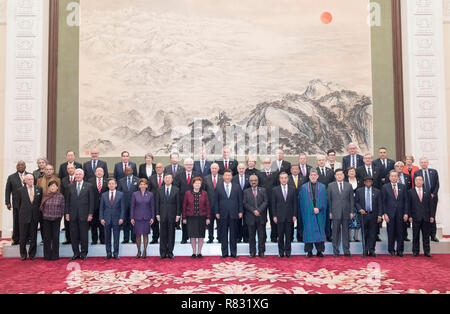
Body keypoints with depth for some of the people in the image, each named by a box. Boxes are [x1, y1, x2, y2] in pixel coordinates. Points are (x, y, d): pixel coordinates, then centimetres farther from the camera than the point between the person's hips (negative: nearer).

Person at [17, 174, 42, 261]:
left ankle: (32, 254, 19)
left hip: (35, 217, 1)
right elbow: (19, 203, 8)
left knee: (33, 237, 7)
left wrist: (37, 211, 9)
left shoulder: (39, 189, 4)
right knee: (23, 237, 5)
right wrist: (22, 212, 9)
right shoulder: (20, 190, 0)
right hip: (24, 217, -1)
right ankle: (23, 254, 20)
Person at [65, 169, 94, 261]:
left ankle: (84, 253, 13)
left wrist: (90, 214, -6)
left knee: (84, 235, 2)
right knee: (73, 235, 5)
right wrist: (67, 213, 3)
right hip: (73, 215, 2)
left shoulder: (89, 186, 3)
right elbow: (67, 201, 11)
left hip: (84, 215, -2)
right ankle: (76, 253, 16)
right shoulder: (71, 187, 11)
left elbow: (91, 201, 0)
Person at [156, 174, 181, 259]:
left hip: (172, 215, -1)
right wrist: (157, 214, 0)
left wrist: (178, 215, -3)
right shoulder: (160, 190, 7)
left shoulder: (176, 190, 3)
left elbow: (178, 203, 2)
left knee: (171, 234, 3)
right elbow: (157, 203, 7)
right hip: (163, 215, 1)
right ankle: (163, 252, 10)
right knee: (163, 234, 4)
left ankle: (170, 252, 11)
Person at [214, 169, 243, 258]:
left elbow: (240, 200, 7)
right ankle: (224, 253, 12)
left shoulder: (237, 187, 7)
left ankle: (233, 252, 13)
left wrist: (240, 211, 0)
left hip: (233, 214, 0)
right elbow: (216, 201, 4)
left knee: (233, 234, 5)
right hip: (223, 214, 0)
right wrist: (217, 212, -3)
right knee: (223, 234, 4)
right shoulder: (218, 187, 6)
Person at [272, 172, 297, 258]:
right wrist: (274, 216, -3)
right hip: (280, 216, -1)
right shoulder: (275, 190, 4)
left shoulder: (293, 189, 6)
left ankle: (288, 251, 14)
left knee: (288, 235, 5)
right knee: (280, 235, 3)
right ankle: (281, 252, 13)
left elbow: (295, 203, 5)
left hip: (290, 216, 1)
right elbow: (273, 204, 3)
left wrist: (294, 215, -1)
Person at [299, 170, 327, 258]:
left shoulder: (323, 187, 8)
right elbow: (301, 201, 1)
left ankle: (320, 251, 9)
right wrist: (313, 209, -7)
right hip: (308, 213, -1)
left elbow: (325, 200, 4)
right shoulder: (304, 187, 6)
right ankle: (309, 251, 5)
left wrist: (319, 208, -11)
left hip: (319, 213, 1)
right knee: (309, 231, -1)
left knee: (320, 231, 2)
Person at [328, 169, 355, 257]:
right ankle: (335, 251, 10)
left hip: (346, 213, 1)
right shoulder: (331, 186, 5)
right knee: (336, 232, 2)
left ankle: (346, 251, 12)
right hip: (335, 213, -1)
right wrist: (330, 212, -2)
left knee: (346, 232, 5)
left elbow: (352, 199, 8)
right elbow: (329, 199, 4)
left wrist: (352, 211, 2)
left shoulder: (349, 185, 9)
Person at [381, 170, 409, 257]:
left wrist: (406, 213, -1)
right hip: (390, 213, -2)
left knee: (400, 233, 5)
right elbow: (383, 202, 1)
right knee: (391, 233, 3)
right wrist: (385, 213, -7)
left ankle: (400, 250, 15)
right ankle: (391, 250, 14)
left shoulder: (402, 187, 9)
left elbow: (406, 201, 7)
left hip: (400, 213, 2)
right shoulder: (385, 187, 3)